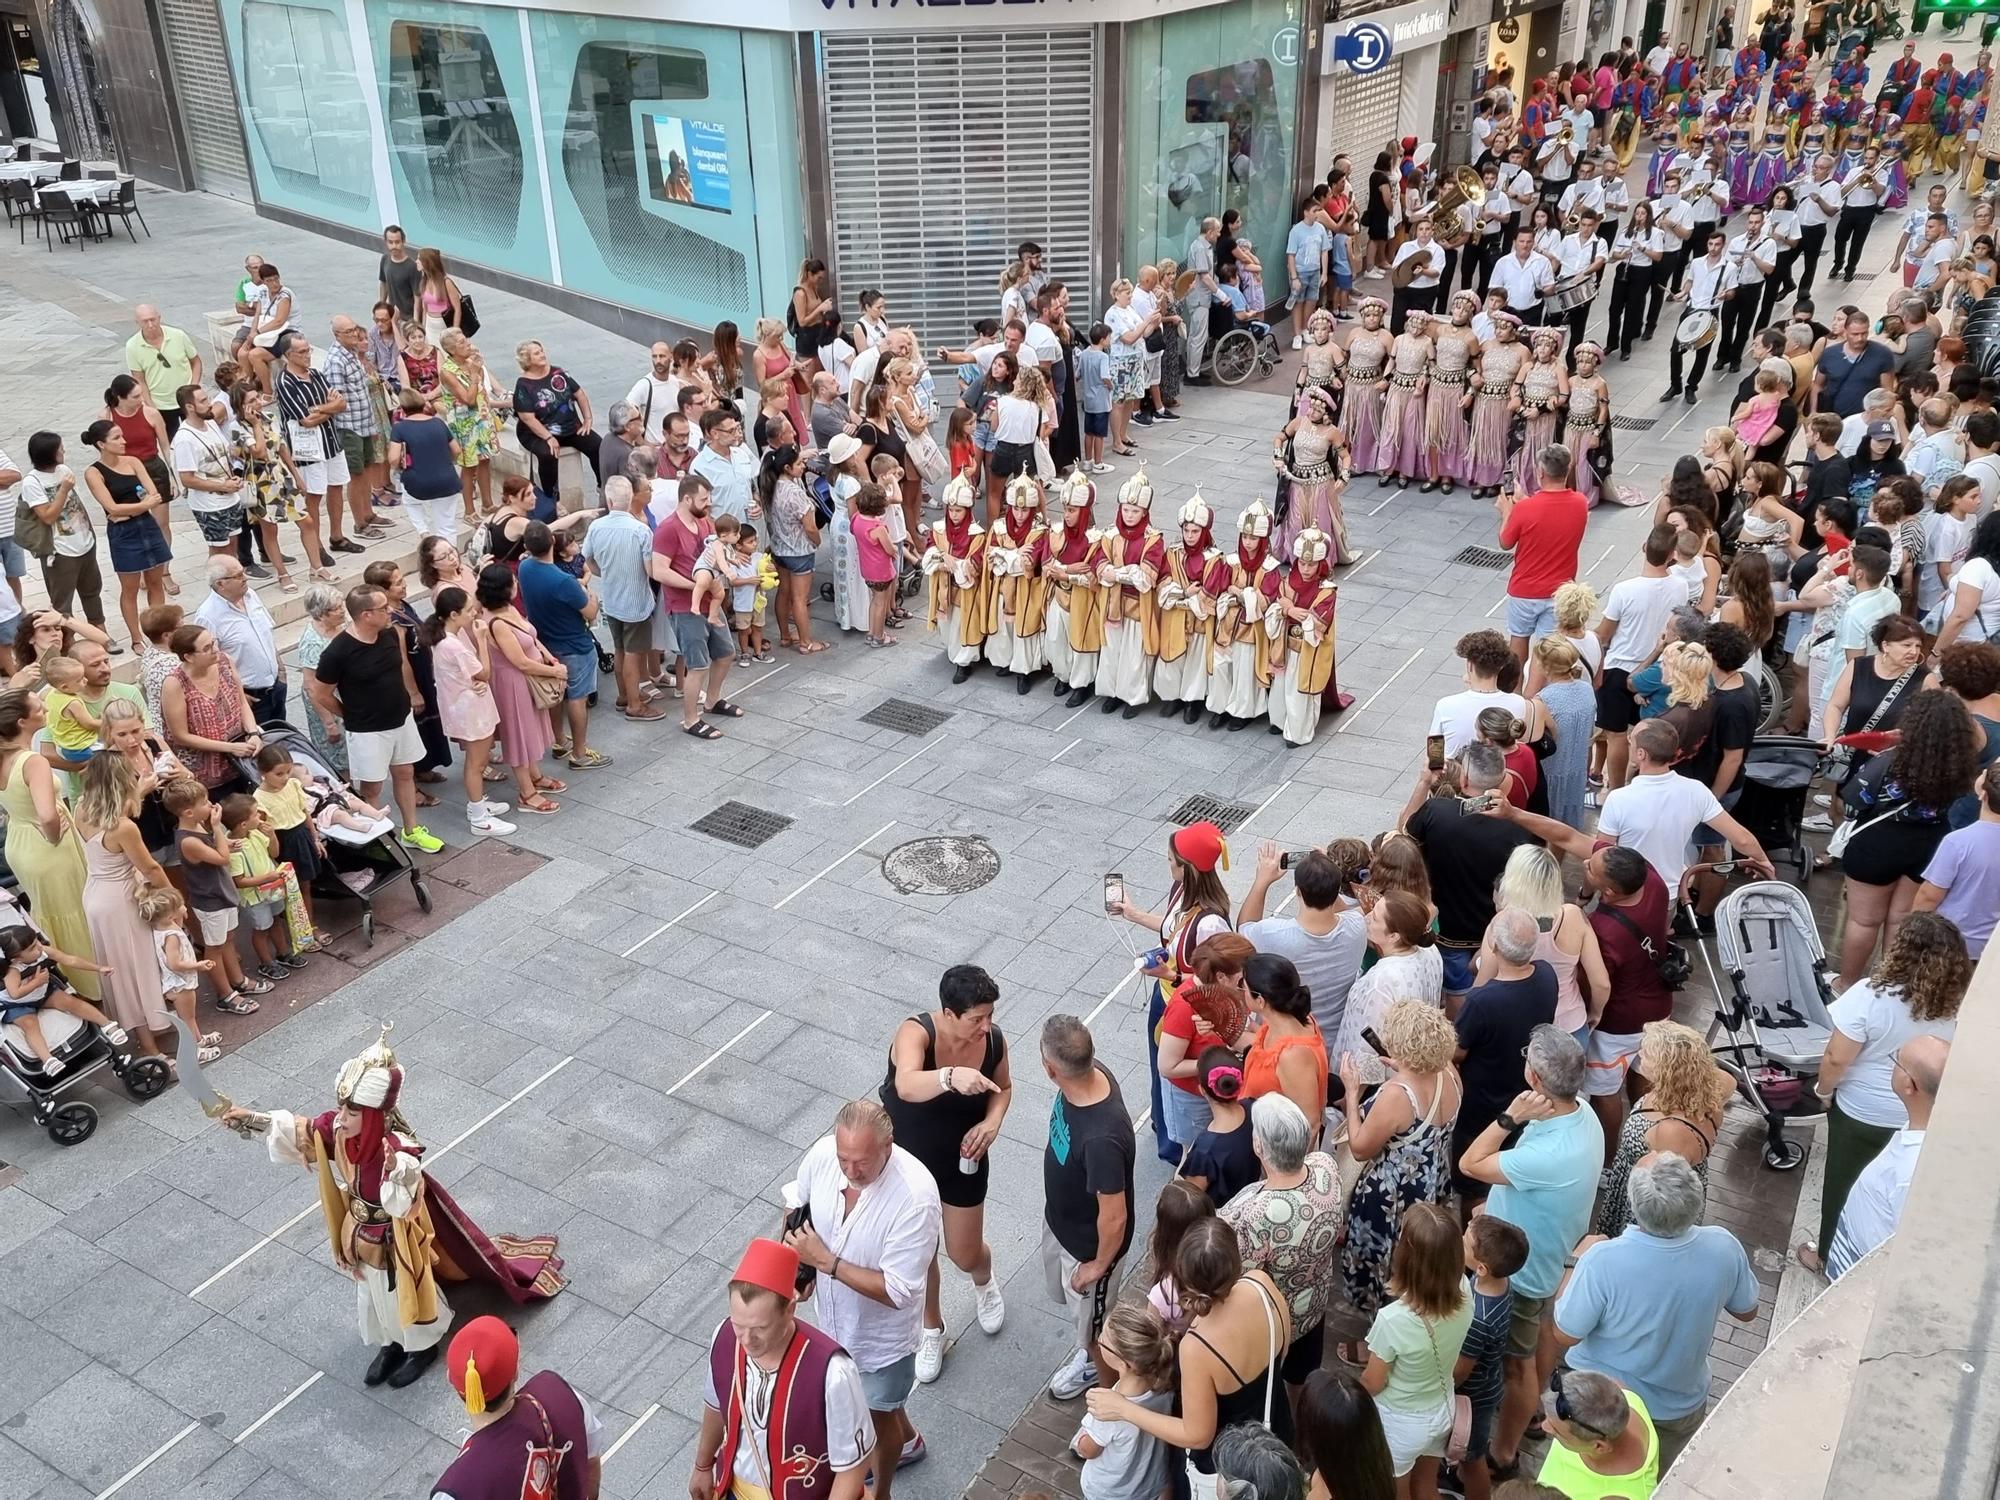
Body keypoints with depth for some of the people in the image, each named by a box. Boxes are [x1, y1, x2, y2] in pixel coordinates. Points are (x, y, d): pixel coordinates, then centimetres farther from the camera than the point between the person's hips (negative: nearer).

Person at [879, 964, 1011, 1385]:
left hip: (962, 1161, 2)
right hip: (906, 1157, -2)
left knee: (964, 1255, 15)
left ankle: (984, 1281, 54)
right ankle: (931, 1328, 45)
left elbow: (1003, 1087, 2)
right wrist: (951, 1077, -71)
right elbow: (907, 1086, -53)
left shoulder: (993, 1040, -20)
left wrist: (992, 1121, -18)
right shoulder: (916, 1032, -33)